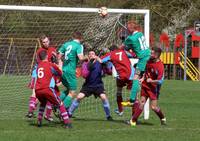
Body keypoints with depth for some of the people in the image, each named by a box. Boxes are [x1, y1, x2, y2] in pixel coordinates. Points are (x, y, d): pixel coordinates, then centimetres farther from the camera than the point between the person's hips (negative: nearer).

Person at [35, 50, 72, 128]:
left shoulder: (38, 66, 20)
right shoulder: (51, 65, 7)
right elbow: (60, 74, 21)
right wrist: (60, 65, 38)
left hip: (37, 90, 5)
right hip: (47, 89, -5)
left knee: (43, 103, 34)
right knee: (60, 105, 8)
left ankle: (39, 121, 24)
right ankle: (67, 123, -4)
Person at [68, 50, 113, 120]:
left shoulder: (99, 63, -4)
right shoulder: (87, 64, -6)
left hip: (98, 85, 0)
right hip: (88, 85, 1)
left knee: (103, 97, -20)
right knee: (79, 97, -11)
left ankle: (108, 115, -5)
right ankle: (69, 113, 4)